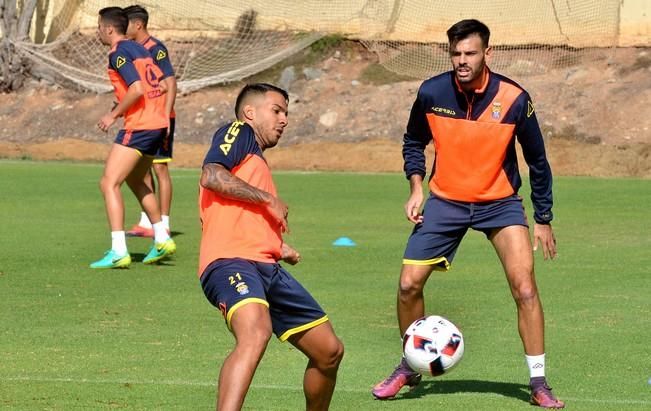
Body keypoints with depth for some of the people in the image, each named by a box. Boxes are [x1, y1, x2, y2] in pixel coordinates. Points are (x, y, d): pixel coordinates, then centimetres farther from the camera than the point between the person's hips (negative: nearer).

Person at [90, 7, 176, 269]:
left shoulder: (118, 53, -11)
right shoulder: (139, 49, 16)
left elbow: (137, 89, -23)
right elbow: (160, 84, 18)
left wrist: (114, 114, -13)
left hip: (139, 126, -10)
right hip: (158, 123, 10)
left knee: (109, 183, -11)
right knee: (135, 181, 26)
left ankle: (119, 252, -19)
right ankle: (162, 240, 29)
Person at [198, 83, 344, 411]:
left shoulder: (257, 160, 33)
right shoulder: (239, 133, 8)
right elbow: (211, 177, -12)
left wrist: (279, 248, 25)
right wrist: (269, 199, -6)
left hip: (268, 269, 10)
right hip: (231, 261, -10)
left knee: (330, 350, 11)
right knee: (255, 334, -36)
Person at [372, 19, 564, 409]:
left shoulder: (514, 98, -17)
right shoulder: (432, 93, -12)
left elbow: (537, 161, -4)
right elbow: (414, 142, 7)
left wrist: (543, 220, -1)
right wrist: (417, 187, -8)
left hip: (500, 202, -2)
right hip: (445, 201, 2)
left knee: (525, 287, -15)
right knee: (409, 283, -4)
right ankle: (409, 368, 20)